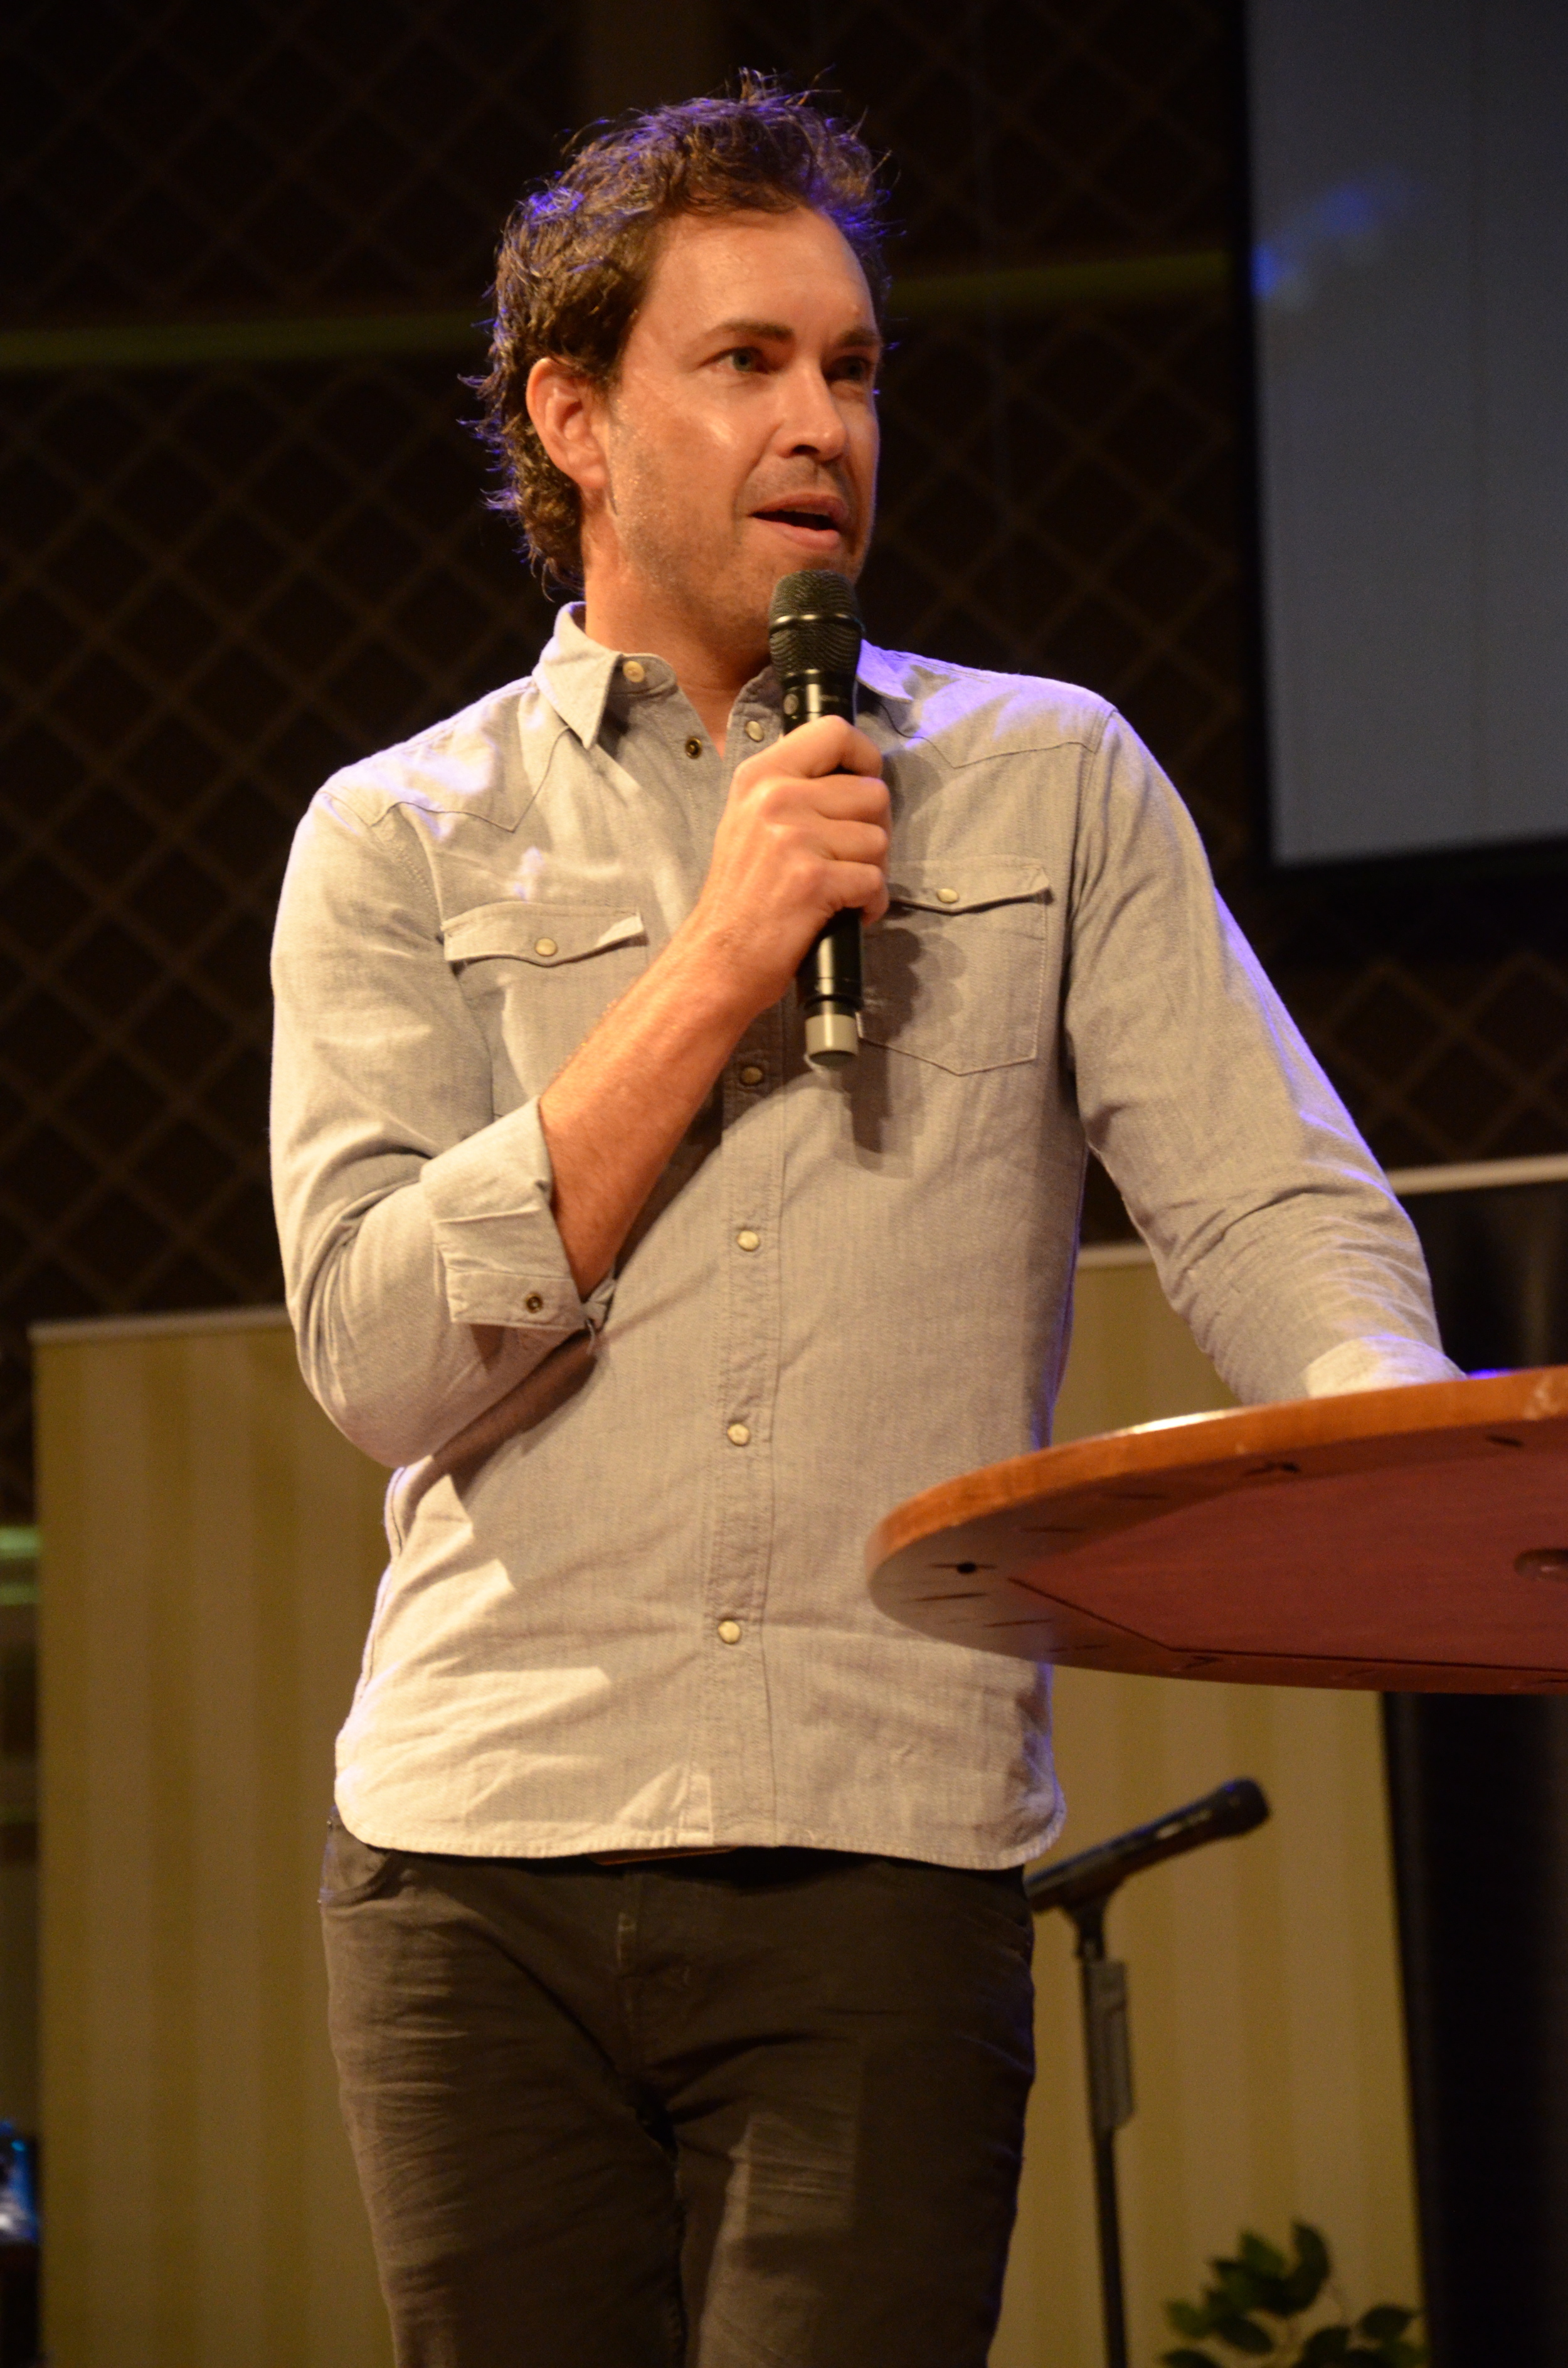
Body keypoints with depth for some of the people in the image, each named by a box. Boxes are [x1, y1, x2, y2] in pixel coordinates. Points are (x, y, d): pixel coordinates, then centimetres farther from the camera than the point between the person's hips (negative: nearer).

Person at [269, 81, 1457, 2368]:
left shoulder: (1050, 785, 11)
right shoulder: (399, 844, 9)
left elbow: (1276, 1216, 2)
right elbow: (383, 1355, -4)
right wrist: (717, 968, -7)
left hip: (889, 1856, 0)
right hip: (482, 1855, 1)